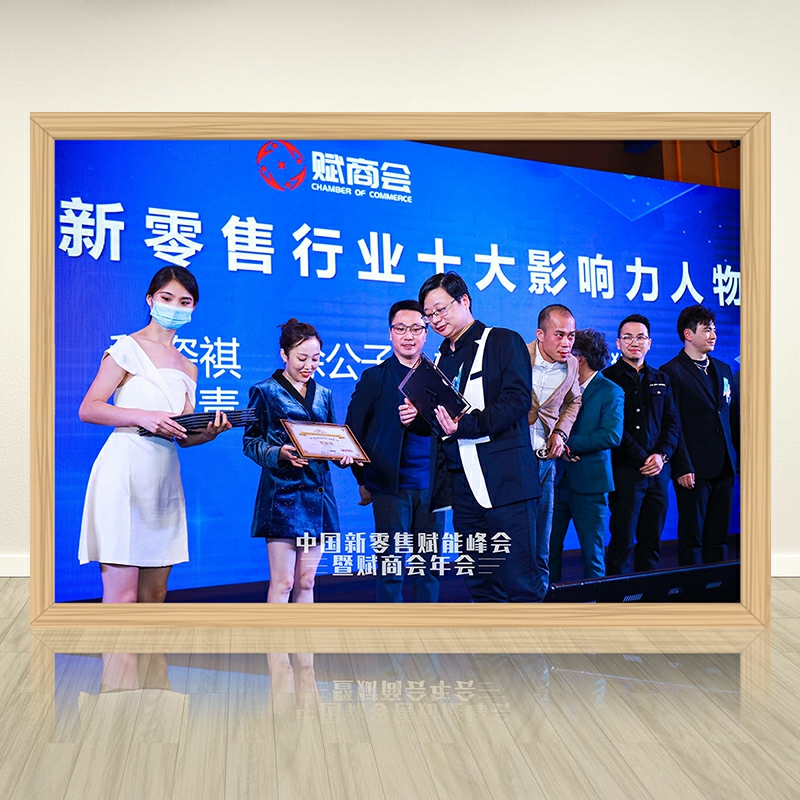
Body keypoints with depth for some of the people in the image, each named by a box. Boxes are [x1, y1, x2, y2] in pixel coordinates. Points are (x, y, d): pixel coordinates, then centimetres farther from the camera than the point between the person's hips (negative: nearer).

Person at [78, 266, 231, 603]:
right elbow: (88, 409, -7)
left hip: (165, 478, 7)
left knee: (154, 594, 8)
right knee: (122, 595, -8)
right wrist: (144, 417, -19)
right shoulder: (128, 348, 1)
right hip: (125, 471, -6)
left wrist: (210, 430, -5)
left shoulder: (188, 368, 19)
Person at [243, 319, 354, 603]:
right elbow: (250, 442, -3)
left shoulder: (323, 395, 16)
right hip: (282, 494, -5)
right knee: (282, 582, -5)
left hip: (318, 493, 5)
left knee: (306, 582, 9)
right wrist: (279, 454, -21)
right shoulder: (264, 391, 1)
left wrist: (342, 454, -5)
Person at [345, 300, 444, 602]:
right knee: (391, 568, 1)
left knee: (428, 566, 9)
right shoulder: (374, 378, 4)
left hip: (431, 486, 2)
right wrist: (364, 481, 4)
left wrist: (418, 418, -19)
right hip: (390, 486, -2)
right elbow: (354, 431, 6)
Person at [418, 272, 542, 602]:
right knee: (479, 585, 9)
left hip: (503, 479, -6)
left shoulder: (503, 342, 2)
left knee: (518, 581, -7)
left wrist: (468, 424, -22)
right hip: (461, 485, 7)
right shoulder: (441, 359, 20)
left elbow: (517, 398, -12)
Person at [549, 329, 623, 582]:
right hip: (557, 480, 5)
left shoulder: (611, 392, -3)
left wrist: (569, 444, -15)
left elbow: (612, 435, -16)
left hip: (589, 483, -5)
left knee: (592, 554, 4)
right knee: (547, 549, 3)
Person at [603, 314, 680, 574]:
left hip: (658, 470, 5)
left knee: (652, 540, 8)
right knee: (622, 540, -3)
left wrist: (662, 455, -5)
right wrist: (641, 459, -11)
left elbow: (672, 423, 12)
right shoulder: (608, 378, 0)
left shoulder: (660, 380, 16)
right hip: (625, 470, -5)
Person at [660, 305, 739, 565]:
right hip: (694, 469, -6)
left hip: (724, 467, 6)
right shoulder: (671, 372, -5)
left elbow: (735, 417, 18)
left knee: (718, 537, 11)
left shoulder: (723, 369, 16)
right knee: (692, 538, 1)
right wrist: (682, 468, -15)